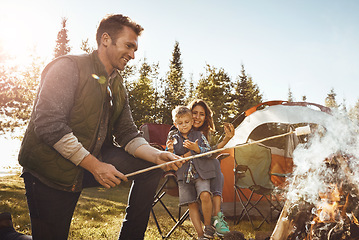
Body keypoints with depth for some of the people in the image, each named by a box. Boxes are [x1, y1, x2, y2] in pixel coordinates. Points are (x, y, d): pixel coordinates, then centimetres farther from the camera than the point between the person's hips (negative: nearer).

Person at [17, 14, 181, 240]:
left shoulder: (118, 86, 10)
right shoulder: (69, 67, -13)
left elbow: (128, 134, 6)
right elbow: (48, 124, -23)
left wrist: (158, 156, -14)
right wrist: (94, 165, -24)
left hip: (91, 164, 7)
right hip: (51, 170, -6)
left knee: (150, 165, -4)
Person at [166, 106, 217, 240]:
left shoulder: (199, 135, 8)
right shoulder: (173, 137, 9)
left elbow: (210, 152, 1)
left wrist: (196, 148, -15)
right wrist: (177, 154, -12)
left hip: (200, 172, -1)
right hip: (183, 174, 1)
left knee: (205, 195, -24)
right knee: (192, 204, -1)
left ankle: (208, 226, -3)